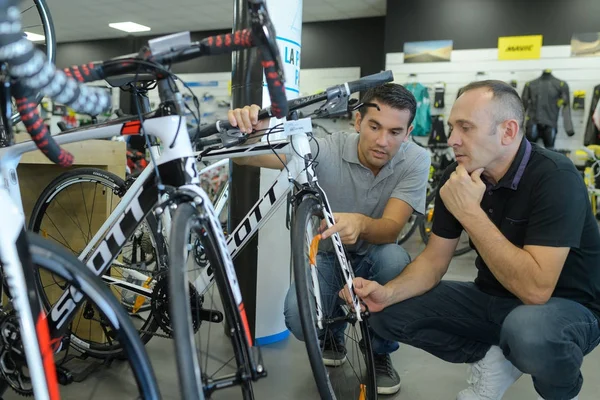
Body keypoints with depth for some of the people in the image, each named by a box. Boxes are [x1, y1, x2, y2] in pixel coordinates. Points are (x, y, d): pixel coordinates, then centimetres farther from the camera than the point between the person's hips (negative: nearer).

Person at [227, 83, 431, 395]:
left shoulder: (415, 160, -19)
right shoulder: (328, 150, -21)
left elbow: (390, 229, -30)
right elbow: (249, 156, -29)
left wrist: (361, 224, -54)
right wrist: (245, 132, -54)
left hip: (373, 259, 1)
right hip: (326, 258, 0)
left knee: (395, 259, -35)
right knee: (298, 319, -27)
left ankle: (380, 352, -5)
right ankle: (333, 334, 15)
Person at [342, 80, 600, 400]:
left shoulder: (554, 178, -26)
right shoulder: (458, 177, -7)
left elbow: (535, 289, -34)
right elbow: (434, 259, -3)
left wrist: (470, 213, -34)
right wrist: (388, 292, -22)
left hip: (566, 305, -5)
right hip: (492, 297, 5)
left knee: (528, 329, -40)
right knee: (389, 315, -8)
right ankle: (493, 360, 7)